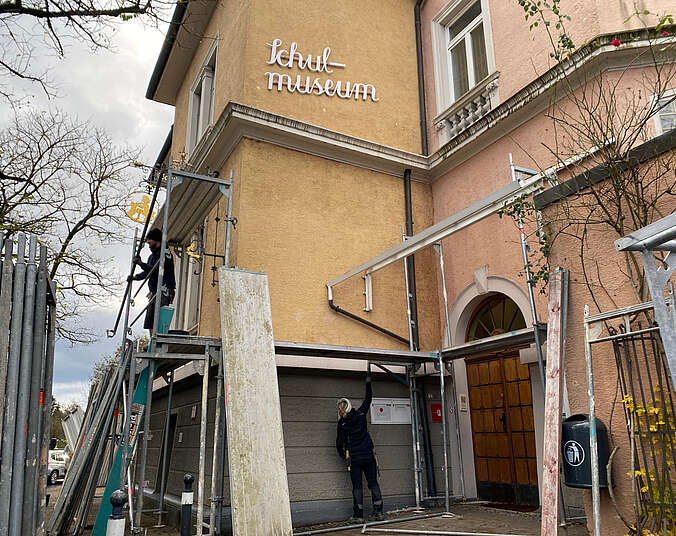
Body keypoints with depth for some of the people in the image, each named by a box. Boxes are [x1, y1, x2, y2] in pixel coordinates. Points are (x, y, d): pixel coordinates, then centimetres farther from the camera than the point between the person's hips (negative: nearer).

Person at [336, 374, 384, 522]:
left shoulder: (342, 423, -5)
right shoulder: (360, 414, 1)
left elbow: (340, 442, 0)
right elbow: (368, 399, 15)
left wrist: (342, 455, 18)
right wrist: (368, 382, 24)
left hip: (354, 458, -2)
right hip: (368, 455, 2)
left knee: (357, 486, 2)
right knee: (373, 483, 7)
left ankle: (358, 515, 3)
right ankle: (378, 512, 5)